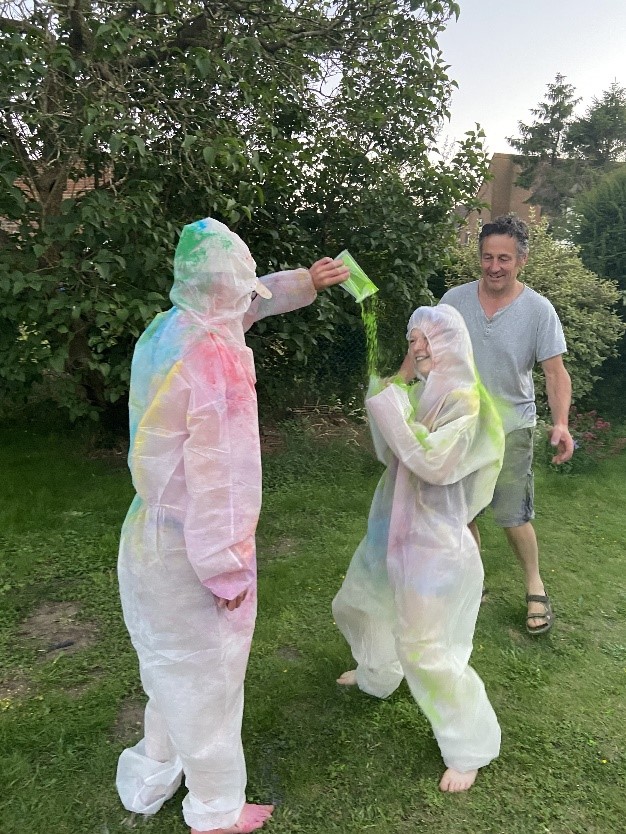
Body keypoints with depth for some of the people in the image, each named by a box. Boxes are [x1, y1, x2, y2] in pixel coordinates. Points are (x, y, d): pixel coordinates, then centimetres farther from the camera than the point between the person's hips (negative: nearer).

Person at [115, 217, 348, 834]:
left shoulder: (165, 331, 2)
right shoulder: (215, 355, -25)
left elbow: (246, 304, 21)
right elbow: (216, 474, -25)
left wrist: (304, 282, 20)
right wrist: (227, 569, -17)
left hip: (150, 531, 9)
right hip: (191, 546, -9)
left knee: (171, 665, 27)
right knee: (206, 676, 12)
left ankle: (151, 781, 50)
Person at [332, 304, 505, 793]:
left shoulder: (465, 399, -19)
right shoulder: (420, 390, 3)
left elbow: (432, 461, -29)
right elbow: (388, 453, 4)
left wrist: (391, 402, -26)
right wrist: (394, 385, -5)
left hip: (435, 537, -8)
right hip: (394, 527, 9)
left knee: (428, 650, -1)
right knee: (357, 604, 26)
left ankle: (470, 748, 23)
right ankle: (377, 673, 56)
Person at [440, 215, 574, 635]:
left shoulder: (539, 310, -9)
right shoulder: (455, 299, -4)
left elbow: (556, 371, -9)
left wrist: (561, 422, -23)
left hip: (510, 426, -3)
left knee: (513, 516, -1)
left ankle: (536, 587, 24)